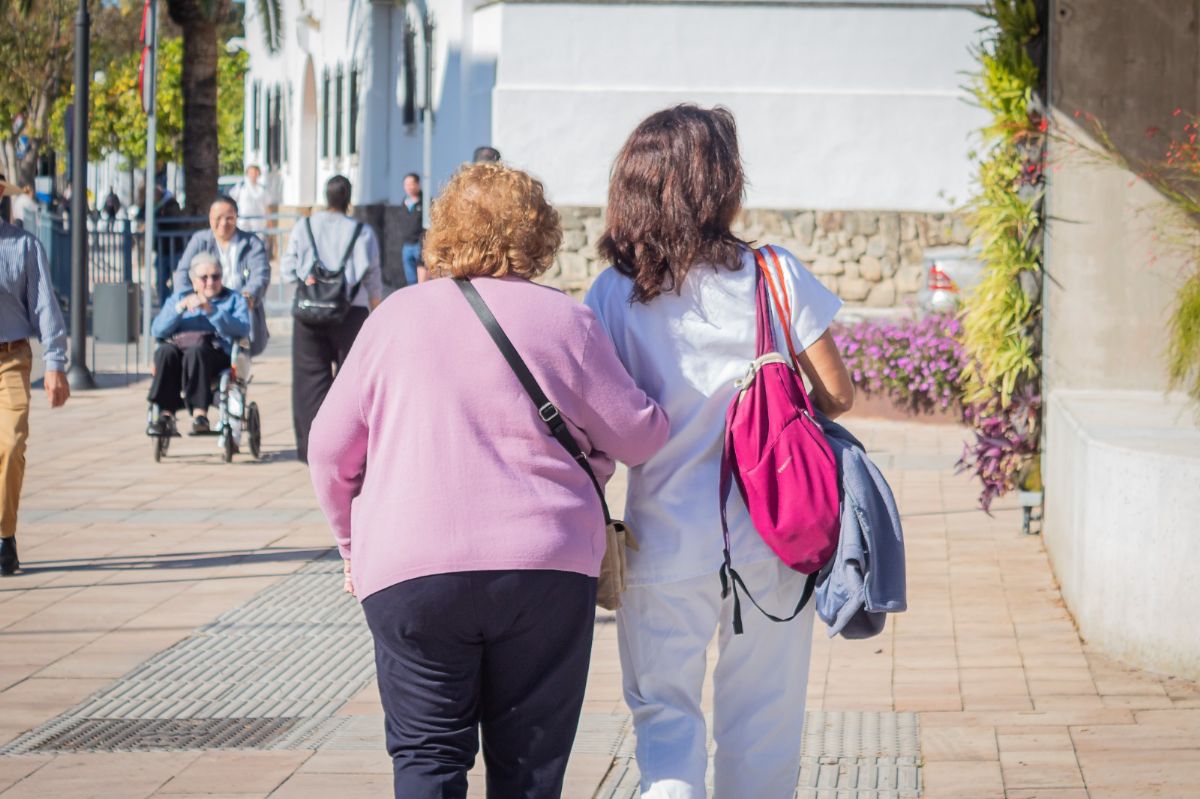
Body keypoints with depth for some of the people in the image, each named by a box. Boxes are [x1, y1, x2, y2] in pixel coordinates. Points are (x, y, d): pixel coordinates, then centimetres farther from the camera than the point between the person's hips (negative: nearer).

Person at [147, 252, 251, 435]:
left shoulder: (234, 299, 22)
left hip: (217, 353, -2)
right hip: (179, 346, 3)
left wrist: (212, 311, -12)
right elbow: (157, 331, 10)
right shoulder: (178, 298, 28)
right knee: (165, 351, -33)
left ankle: (199, 413, -47)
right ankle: (166, 415, -39)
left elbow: (243, 330, -1)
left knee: (195, 351, -38)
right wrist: (179, 308, -5)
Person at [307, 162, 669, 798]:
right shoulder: (564, 321, 0)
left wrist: (353, 543, 20)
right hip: (546, 571, 0)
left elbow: (330, 448, 7)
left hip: (409, 574, 0)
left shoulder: (397, 316, 5)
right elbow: (638, 436, 3)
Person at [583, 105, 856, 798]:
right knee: (762, 716, 13)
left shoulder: (613, 294, -5)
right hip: (770, 535, 0)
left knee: (665, 713, 9)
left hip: (665, 541, 0)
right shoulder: (774, 275, -7)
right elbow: (838, 394, -1)